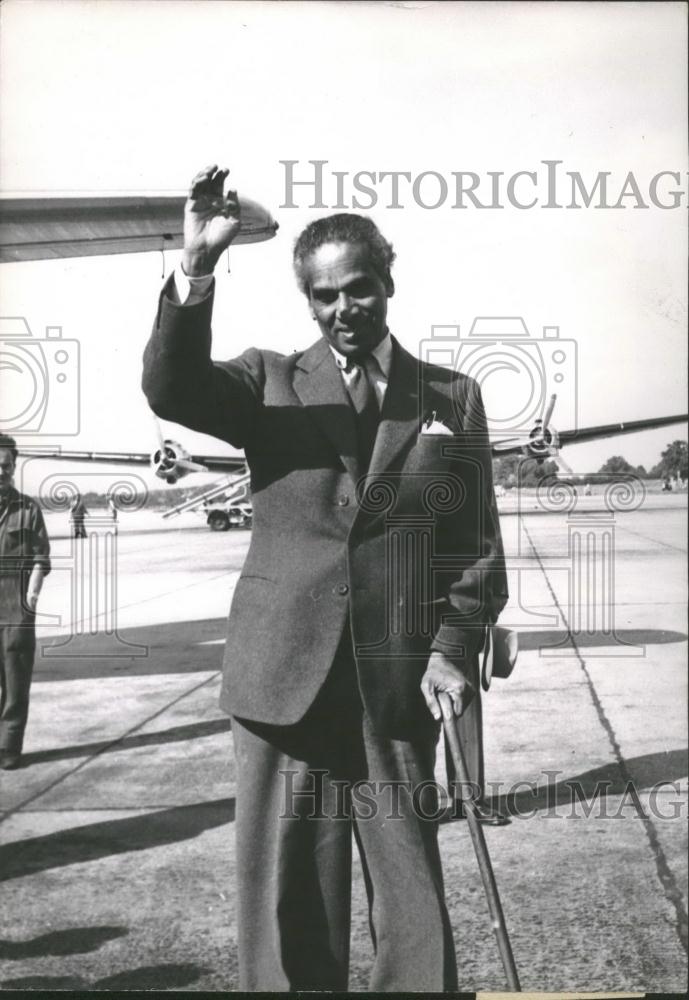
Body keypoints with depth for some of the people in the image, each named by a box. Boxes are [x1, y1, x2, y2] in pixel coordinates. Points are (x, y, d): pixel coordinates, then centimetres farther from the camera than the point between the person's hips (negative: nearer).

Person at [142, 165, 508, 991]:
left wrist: (454, 649, -5)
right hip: (284, 678, 0)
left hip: (399, 686, 1)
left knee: (413, 904, 6)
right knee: (285, 902, 6)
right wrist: (197, 267, -25)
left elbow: (477, 544, 9)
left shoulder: (451, 398, 10)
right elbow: (170, 389, -12)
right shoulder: (270, 382, 8)